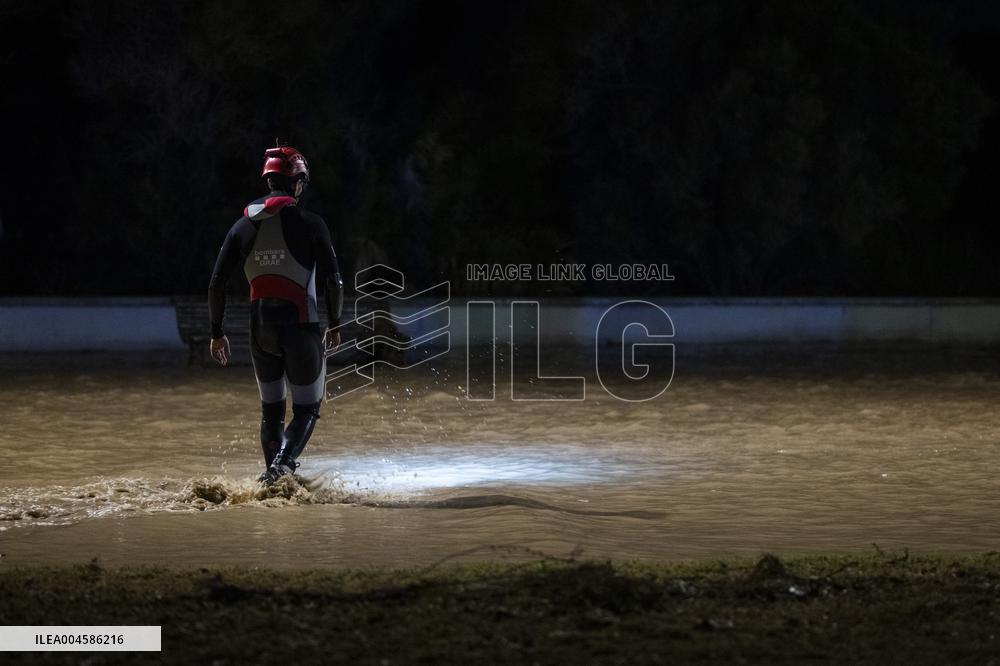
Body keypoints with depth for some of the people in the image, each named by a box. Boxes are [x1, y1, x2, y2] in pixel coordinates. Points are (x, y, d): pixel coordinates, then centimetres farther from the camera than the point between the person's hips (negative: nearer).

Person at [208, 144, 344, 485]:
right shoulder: (309, 223, -7)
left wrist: (217, 333, 12)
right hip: (301, 326, -4)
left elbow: (217, 284, 4)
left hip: (260, 328, 4)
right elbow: (335, 281, -9)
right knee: (307, 409, 5)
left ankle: (274, 480, 17)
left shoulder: (243, 226, 5)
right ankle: (283, 461, -21)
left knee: (271, 410, 18)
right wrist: (334, 325, 5)